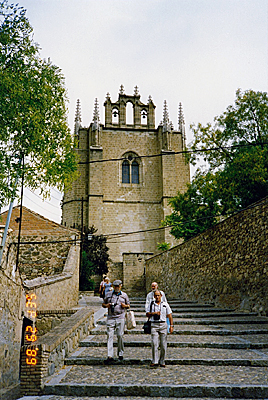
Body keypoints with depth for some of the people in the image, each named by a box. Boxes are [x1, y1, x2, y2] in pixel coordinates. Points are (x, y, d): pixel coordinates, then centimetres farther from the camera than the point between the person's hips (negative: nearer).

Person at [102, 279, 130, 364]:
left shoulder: (124, 295, 10)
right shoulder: (108, 294, 11)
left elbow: (128, 305, 17)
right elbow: (103, 304, 18)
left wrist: (125, 305, -5)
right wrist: (106, 305, -5)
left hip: (120, 318, 0)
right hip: (110, 318, 1)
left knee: (120, 335, 0)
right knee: (109, 336, -7)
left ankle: (120, 353, 18)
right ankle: (110, 356, -8)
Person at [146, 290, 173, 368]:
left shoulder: (165, 304, 10)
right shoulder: (151, 304, 10)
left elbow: (170, 316, 9)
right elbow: (147, 314, 6)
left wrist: (171, 326, 2)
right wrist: (154, 313, -10)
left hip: (163, 325, 1)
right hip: (154, 325, 0)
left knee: (163, 345, 1)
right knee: (154, 344, -12)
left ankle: (162, 362, 12)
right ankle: (154, 361, -9)